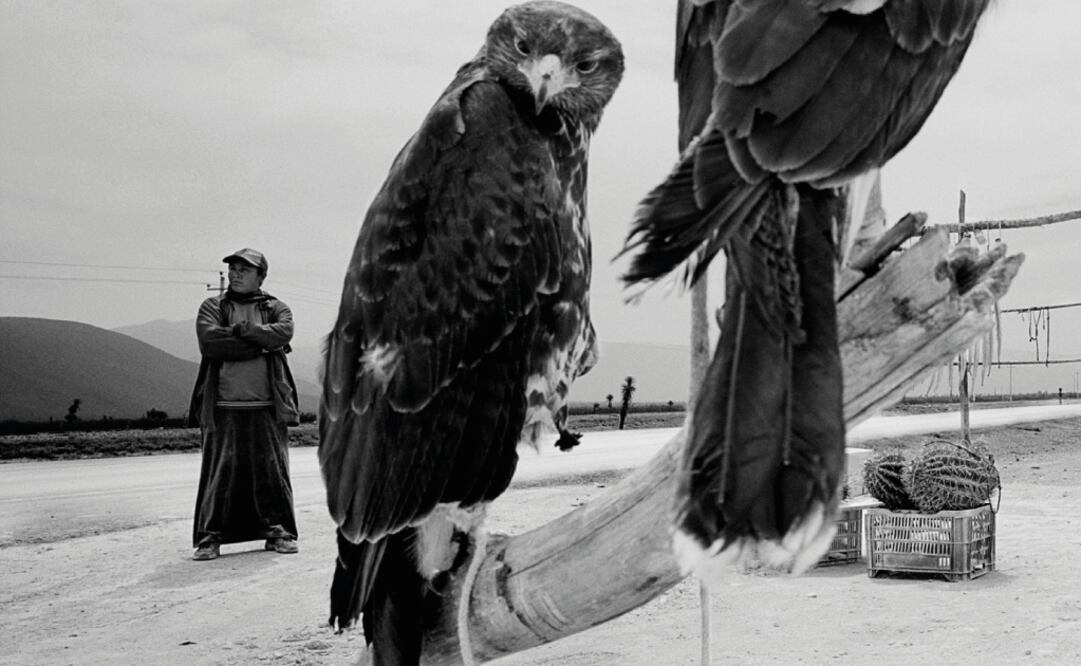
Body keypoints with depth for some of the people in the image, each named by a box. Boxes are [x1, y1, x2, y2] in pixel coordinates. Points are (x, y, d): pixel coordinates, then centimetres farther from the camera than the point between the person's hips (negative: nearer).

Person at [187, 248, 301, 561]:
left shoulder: (276, 309, 14)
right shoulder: (211, 307, 12)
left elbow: (283, 333, -9)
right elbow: (209, 342, -8)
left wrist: (239, 329, -8)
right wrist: (262, 346, -8)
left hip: (267, 406, 1)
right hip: (223, 407, -1)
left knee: (272, 470, 2)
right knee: (219, 471, -2)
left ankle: (278, 531, 11)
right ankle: (209, 538, 4)